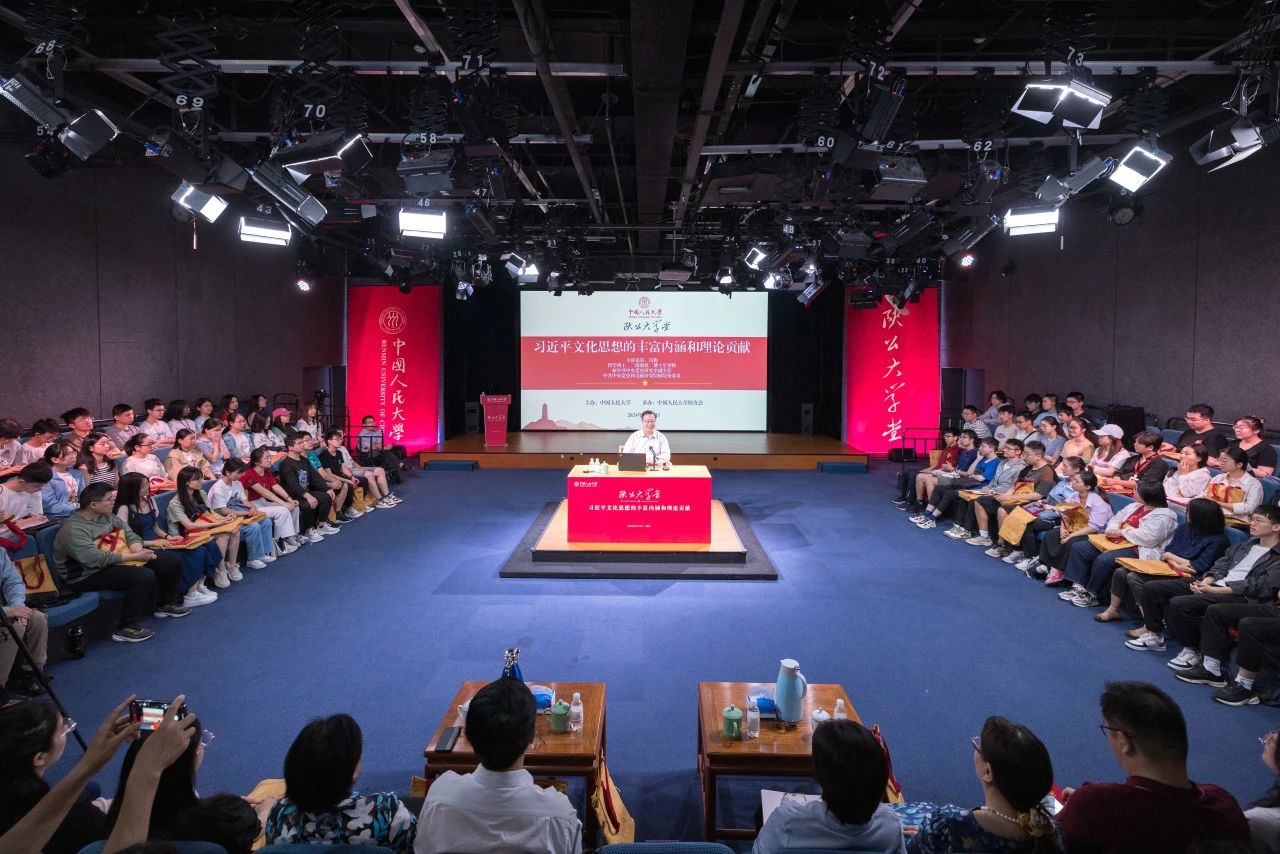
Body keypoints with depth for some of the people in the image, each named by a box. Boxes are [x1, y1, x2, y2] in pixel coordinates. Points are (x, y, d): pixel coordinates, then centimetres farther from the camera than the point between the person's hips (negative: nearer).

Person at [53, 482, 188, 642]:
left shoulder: (108, 516, 7)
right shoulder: (73, 529, -20)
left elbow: (130, 535, 7)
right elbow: (96, 559, -29)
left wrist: (138, 550, -16)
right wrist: (134, 557, -26)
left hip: (121, 561, 9)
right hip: (89, 574, -9)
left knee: (173, 561, 5)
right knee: (144, 576, -33)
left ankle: (166, 604, 29)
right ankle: (125, 629, -21)